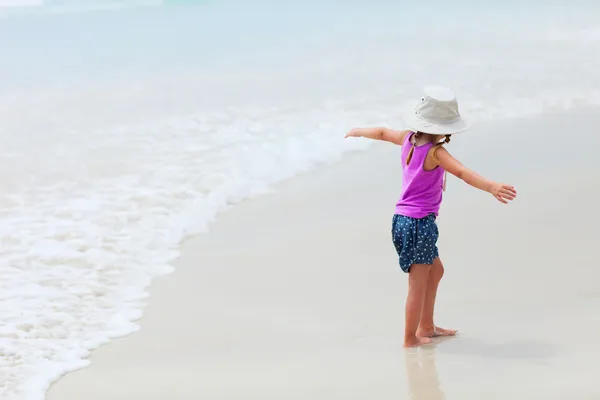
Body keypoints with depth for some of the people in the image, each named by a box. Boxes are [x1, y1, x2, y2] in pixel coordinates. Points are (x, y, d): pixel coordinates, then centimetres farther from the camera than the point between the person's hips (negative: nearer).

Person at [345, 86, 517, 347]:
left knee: (435, 270, 23)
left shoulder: (409, 139, 4)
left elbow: (383, 133, 23)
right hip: (420, 222, -9)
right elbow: (462, 172, -35)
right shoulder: (435, 152, -20)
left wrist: (359, 131, 42)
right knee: (418, 283, 3)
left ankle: (426, 327, 33)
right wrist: (491, 187, -48)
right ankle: (411, 338, 12)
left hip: (403, 219, 9)